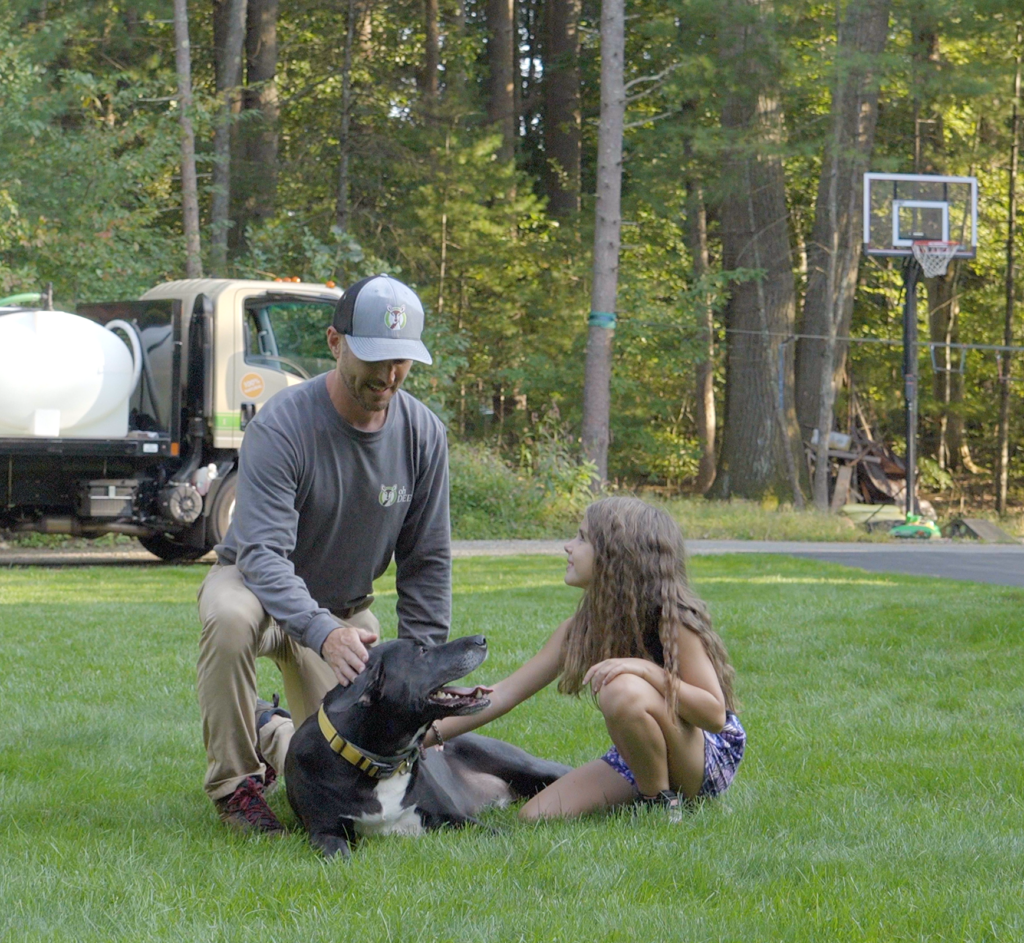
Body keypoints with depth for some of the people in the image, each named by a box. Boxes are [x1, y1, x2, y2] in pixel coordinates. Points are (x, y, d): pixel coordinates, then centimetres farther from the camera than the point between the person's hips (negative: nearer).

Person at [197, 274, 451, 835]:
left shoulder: (423, 434, -12)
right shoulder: (280, 427, -28)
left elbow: (426, 561, -3)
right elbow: (264, 555, -35)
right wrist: (324, 634, -51)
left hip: (346, 608, 4)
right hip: (255, 581, -4)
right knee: (231, 619, -40)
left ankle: (271, 735, 30)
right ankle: (234, 782, -20)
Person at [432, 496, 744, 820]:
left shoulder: (670, 619, -19)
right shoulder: (581, 628, 0)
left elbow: (715, 714, -23)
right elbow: (503, 695, 4)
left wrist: (648, 671, -36)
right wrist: (428, 735, -3)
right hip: (636, 759, 7)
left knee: (623, 689, -34)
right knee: (535, 816, -11)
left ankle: (662, 802, -14)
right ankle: (649, 793, 6)